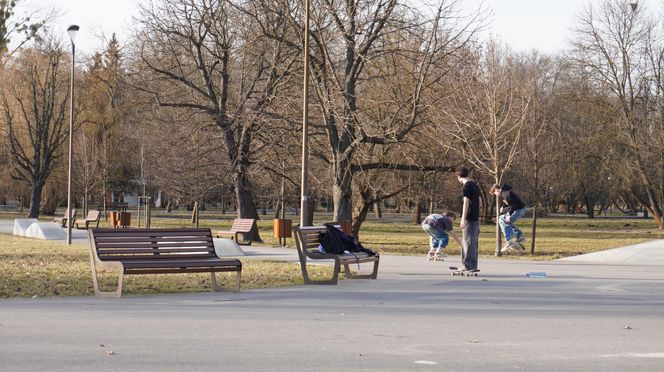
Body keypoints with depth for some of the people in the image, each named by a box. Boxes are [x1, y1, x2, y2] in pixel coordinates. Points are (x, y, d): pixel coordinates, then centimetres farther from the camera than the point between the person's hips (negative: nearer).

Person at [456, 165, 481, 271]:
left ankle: (468, 265, -6)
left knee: (468, 242, -6)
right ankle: (472, 266, 16)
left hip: (469, 219, -9)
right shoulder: (475, 185, 15)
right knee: (473, 242, 12)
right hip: (476, 218, 9)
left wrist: (463, 219, -16)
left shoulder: (466, 186, -12)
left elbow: (466, 203, -16)